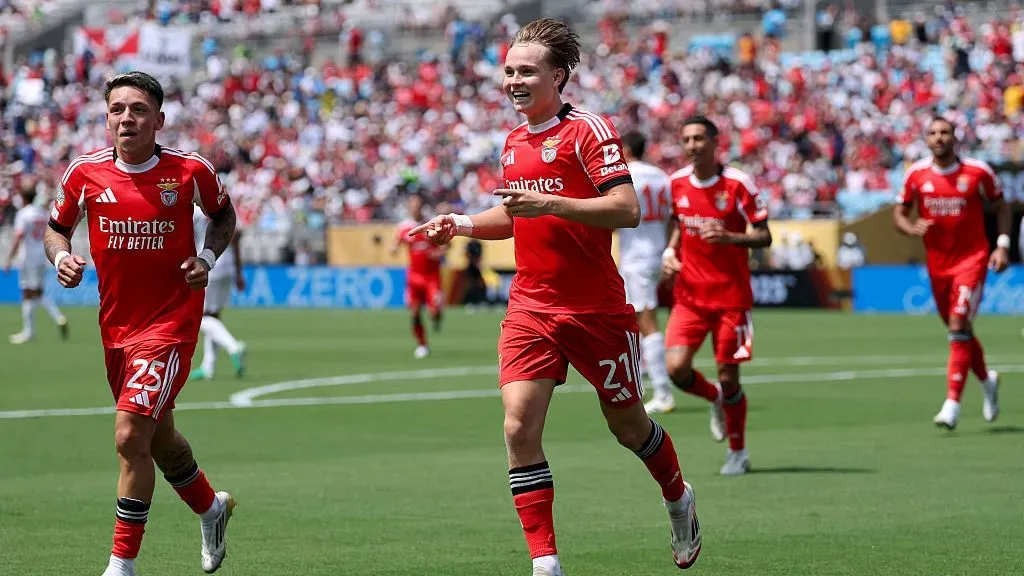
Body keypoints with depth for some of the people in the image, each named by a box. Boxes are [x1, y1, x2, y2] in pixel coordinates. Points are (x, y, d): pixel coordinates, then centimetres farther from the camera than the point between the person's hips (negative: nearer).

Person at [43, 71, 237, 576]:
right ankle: (211, 508, 47)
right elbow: (57, 227, 12)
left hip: (171, 321, -4)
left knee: (130, 436, -16)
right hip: (115, 324, 4)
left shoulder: (191, 170, -9)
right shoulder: (85, 172, -4)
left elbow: (224, 214, 11)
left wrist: (207, 258, -6)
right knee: (157, 438, 18)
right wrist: (62, 258, -9)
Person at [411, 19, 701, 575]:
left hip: (595, 309, -5)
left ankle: (679, 502, 43)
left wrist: (550, 203, -29)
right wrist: (458, 225, 12)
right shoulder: (514, 142, 12)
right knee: (518, 426, -12)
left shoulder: (588, 130, -11)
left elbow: (627, 209, -21)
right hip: (530, 309, 5)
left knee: (628, 426, 11)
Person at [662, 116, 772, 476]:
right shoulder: (678, 183, 4)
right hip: (689, 294, 4)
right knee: (676, 367, -12)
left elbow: (764, 237, -8)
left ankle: (737, 453, 18)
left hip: (730, 295, -4)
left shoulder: (737, 184, -10)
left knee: (728, 375, -1)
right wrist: (670, 251, 3)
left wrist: (729, 237, -26)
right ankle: (716, 399, 22)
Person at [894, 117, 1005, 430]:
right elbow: (899, 212, 8)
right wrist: (911, 228, -14)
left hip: (972, 259, -4)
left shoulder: (978, 171, -7)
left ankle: (952, 403, -19)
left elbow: (1001, 205, 7)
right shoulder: (916, 174, -1)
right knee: (959, 331, 13)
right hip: (937, 263, 4)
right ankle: (987, 380, 41)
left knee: (959, 327, -17)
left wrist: (1003, 245, -3)